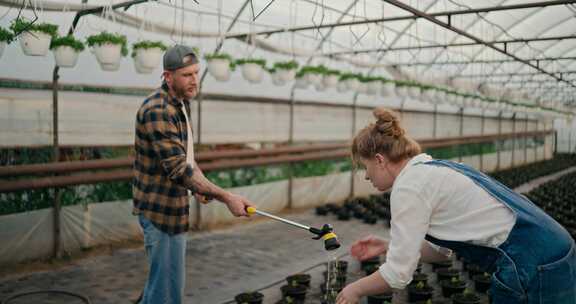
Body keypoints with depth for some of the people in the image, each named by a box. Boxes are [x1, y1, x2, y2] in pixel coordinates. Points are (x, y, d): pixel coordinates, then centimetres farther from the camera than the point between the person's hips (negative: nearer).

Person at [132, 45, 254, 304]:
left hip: (173, 206, 10)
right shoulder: (157, 111, -22)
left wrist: (198, 185, 2)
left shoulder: (182, 104, 9)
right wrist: (226, 198, -30)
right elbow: (177, 168, -28)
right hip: (160, 209, -10)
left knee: (162, 277, 22)